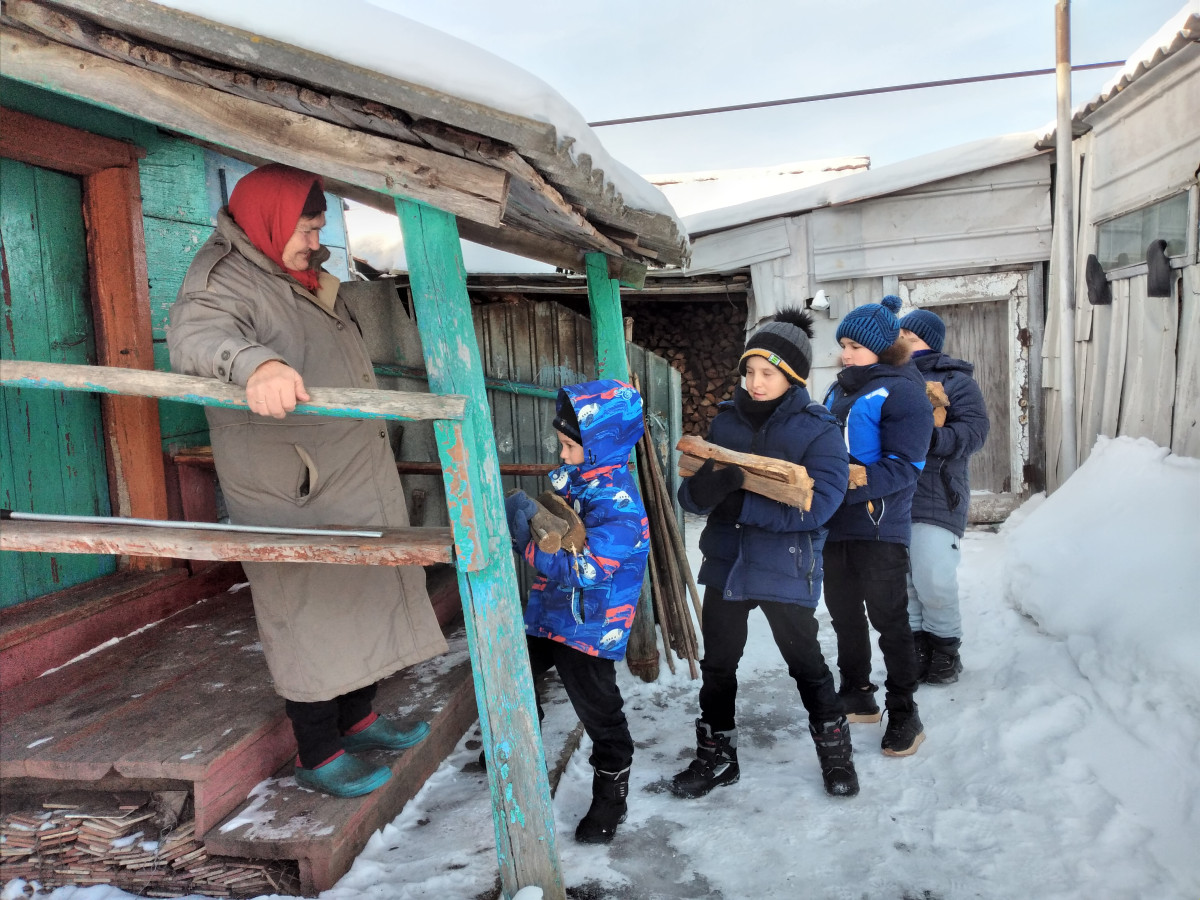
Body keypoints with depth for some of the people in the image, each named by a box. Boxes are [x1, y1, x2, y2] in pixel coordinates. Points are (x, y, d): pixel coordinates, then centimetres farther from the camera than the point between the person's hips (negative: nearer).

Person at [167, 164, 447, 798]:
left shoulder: (304, 279, 15)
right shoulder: (226, 277, -14)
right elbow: (195, 333, -38)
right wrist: (254, 363, -55)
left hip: (355, 480, 10)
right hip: (293, 494, -10)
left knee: (364, 596, 18)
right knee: (310, 612, 0)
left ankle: (358, 718, 35)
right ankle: (318, 757, 16)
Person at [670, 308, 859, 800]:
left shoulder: (818, 430, -11)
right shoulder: (725, 421, 1)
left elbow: (818, 503, -23)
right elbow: (689, 492, -2)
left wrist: (741, 506, -27)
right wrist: (701, 490, -27)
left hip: (786, 570, -4)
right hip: (725, 563, 4)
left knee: (805, 662, 14)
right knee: (717, 665, 15)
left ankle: (835, 750, 39)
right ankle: (716, 756, 35)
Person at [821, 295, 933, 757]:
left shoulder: (902, 391, -11)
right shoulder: (840, 389, 14)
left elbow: (905, 467, -18)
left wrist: (847, 483, -27)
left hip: (879, 528, -8)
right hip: (834, 526, 8)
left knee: (889, 620, 3)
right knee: (844, 614, 17)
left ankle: (903, 713, 17)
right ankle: (857, 694, 34)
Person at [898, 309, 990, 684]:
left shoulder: (955, 379, 3)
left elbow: (975, 429, -8)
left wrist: (936, 438, -24)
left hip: (936, 496, -5)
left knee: (933, 580, -9)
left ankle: (946, 646, 14)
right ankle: (917, 641, 24)